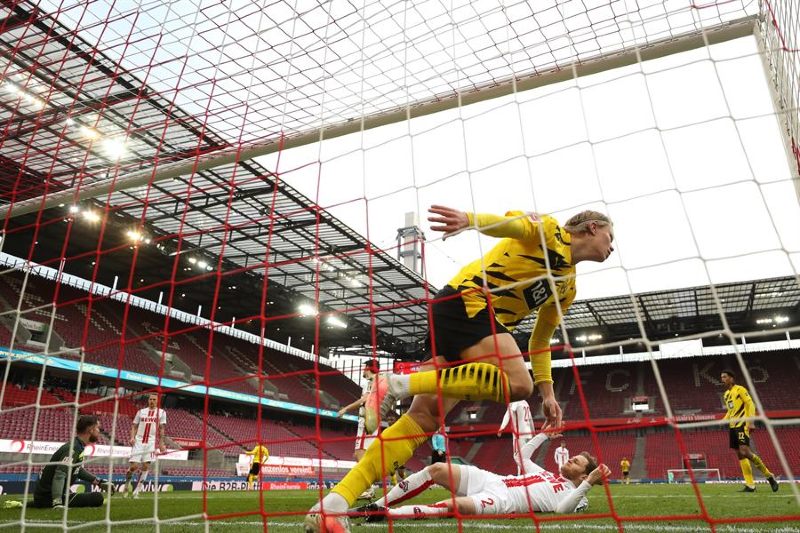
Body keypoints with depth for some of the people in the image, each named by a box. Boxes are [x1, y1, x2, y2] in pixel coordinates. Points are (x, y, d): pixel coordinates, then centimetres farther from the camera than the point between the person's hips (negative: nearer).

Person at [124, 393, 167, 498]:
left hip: (151, 442, -1)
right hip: (139, 441, 1)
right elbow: (134, 426, 14)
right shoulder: (141, 411, 12)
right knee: (134, 466, -6)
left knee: (145, 465, -9)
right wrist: (132, 437, -3)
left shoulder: (161, 412, 7)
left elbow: (161, 429, 6)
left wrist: (161, 443, -1)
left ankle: (136, 490, 2)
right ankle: (127, 482, 23)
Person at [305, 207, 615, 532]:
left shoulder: (567, 287, 26)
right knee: (518, 383, -27)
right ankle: (402, 383, -24)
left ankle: (334, 504, -9)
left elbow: (540, 341, 28)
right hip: (465, 302, -8)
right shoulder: (550, 230, 4)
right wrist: (470, 219, -38)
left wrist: (547, 393, 21)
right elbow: (511, 222, -17)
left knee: (424, 418, -6)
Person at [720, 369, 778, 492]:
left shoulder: (740, 389, -4)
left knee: (745, 452, -19)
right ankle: (750, 485, 5)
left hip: (742, 425, -8)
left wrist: (750, 422, -18)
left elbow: (750, 404, -10)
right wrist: (723, 421, 13)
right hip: (732, 426, 8)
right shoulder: (726, 394, 18)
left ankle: (769, 476, -1)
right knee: (740, 455, 4)